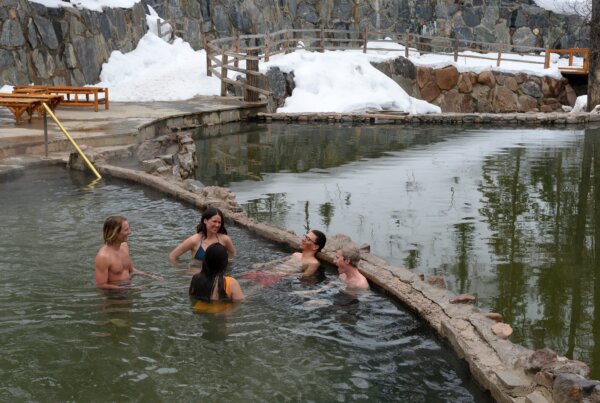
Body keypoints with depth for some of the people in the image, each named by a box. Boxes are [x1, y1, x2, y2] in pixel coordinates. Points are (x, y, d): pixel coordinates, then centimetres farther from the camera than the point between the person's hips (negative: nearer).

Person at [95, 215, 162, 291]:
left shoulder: (124, 246, 5)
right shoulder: (103, 256, -20)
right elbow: (101, 286, -18)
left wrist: (150, 276, 7)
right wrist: (125, 289, -19)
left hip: (130, 285, 8)